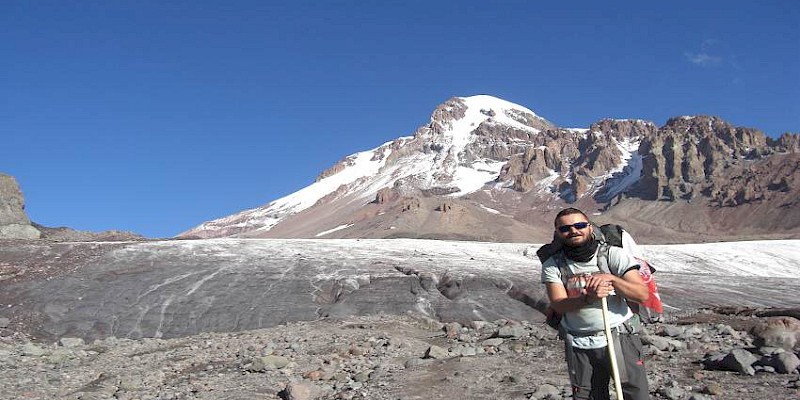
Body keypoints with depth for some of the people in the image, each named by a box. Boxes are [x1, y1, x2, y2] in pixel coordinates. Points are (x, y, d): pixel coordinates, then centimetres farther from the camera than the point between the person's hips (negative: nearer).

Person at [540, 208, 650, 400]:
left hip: (620, 338, -2)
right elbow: (558, 305, -12)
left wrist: (611, 279, -27)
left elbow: (642, 294, -12)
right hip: (579, 345, 2)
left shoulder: (613, 254, -5)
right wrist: (588, 298, -30)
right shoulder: (552, 265, 0)